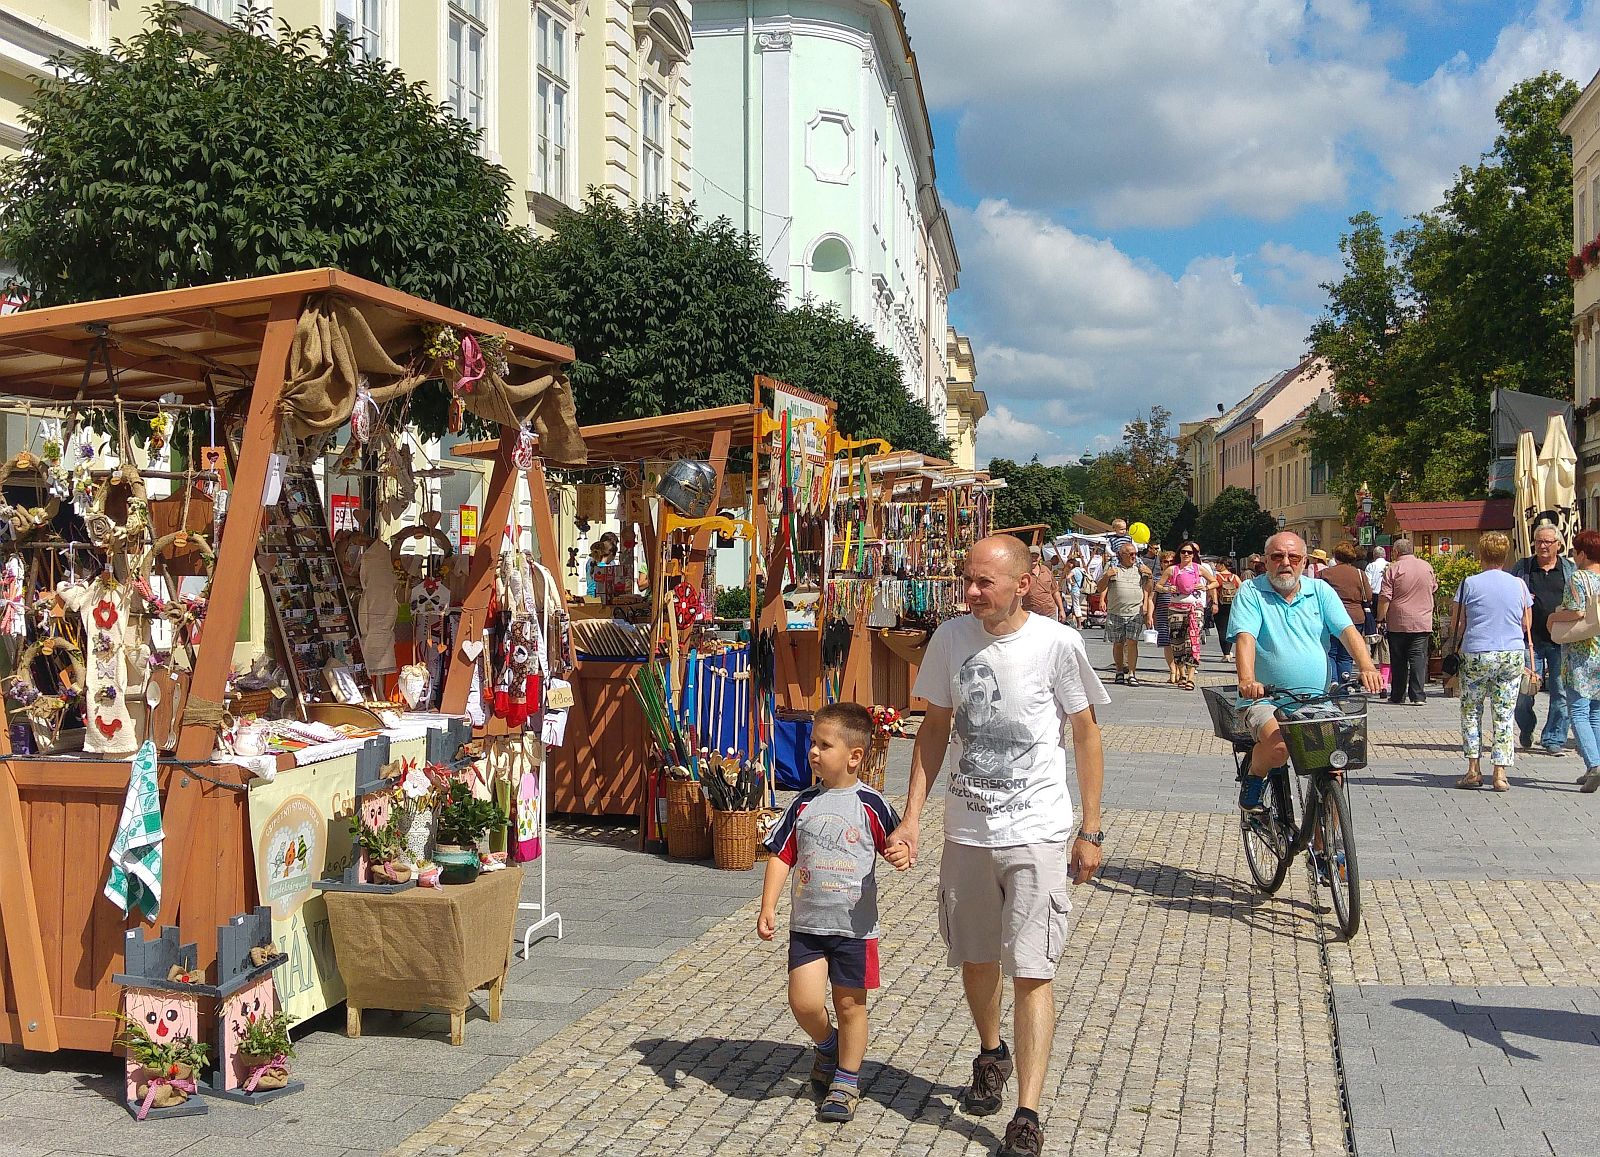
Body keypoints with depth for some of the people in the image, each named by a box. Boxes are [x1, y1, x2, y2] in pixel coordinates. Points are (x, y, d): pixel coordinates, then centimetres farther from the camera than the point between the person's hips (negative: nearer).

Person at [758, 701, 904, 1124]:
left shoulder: (870, 805, -7)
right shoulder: (803, 804, 2)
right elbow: (781, 857, 4)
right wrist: (768, 908, -3)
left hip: (855, 926, -2)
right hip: (807, 924, 2)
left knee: (850, 1005, 7)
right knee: (804, 1002, -6)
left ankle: (846, 1081, 26)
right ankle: (827, 1046, 26)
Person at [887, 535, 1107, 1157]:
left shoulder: (1058, 642, -11)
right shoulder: (950, 639, -2)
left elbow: (1086, 732, -2)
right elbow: (935, 730, 8)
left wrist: (1090, 830, -2)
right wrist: (911, 818, 3)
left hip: (1037, 834, -4)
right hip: (966, 830, 4)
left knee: (1030, 973, -7)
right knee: (975, 959, 18)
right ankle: (991, 1055, 44)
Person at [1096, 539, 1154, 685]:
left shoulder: (1140, 569, 13)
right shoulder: (1113, 568, 8)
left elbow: (1148, 589, 15)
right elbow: (1100, 589, 3)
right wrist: (1107, 576, -9)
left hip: (1135, 613, 0)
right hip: (1115, 612, 0)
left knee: (1132, 642, -10)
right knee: (1118, 643, 6)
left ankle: (1132, 674, -8)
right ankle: (1120, 671, 19)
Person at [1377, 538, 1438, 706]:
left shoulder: (1393, 569, -6)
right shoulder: (1426, 567, 6)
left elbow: (1384, 597, -9)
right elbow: (1434, 588, 22)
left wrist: (1380, 618, -1)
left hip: (1398, 623, -2)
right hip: (1422, 622, 2)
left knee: (1398, 661, 6)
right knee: (1419, 658, 1)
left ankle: (1397, 696, 12)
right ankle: (1417, 696, -6)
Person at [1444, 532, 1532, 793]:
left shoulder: (1470, 584, -3)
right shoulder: (1519, 585, 4)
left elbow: (1456, 626, -2)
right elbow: (1527, 626, 11)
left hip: (1476, 655, -2)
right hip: (1513, 655, 2)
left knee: (1471, 711, 12)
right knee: (1504, 716, 5)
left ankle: (1474, 769, 6)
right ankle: (1500, 773, 2)